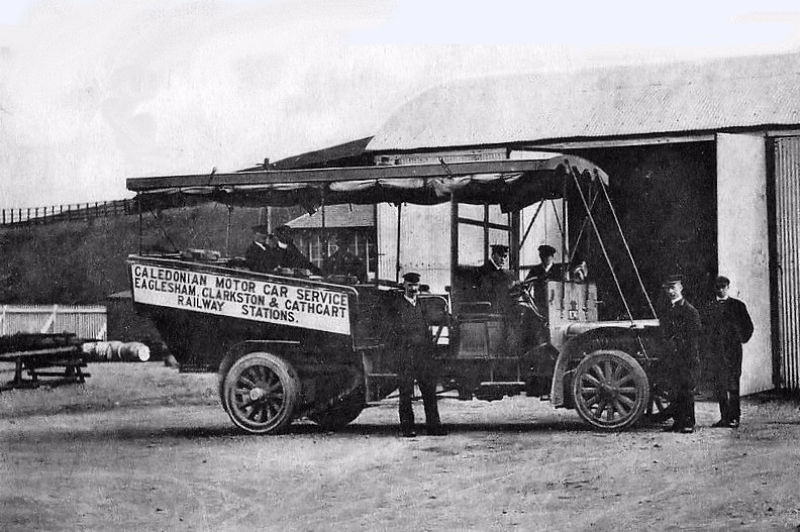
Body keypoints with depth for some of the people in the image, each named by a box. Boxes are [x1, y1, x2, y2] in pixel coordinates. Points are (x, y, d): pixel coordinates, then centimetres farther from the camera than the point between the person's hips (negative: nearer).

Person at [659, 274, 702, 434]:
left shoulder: (690, 311, -5)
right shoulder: (666, 312, 16)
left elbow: (694, 336, -9)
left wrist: (692, 358, -14)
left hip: (687, 358, -6)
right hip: (672, 358, 6)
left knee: (687, 391, -5)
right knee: (675, 392, 7)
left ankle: (689, 423, -1)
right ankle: (678, 422, 12)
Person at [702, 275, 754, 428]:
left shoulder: (737, 305, 5)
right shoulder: (709, 307, 13)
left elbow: (748, 326, 8)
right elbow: (704, 328, 16)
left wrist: (742, 339, 0)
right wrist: (708, 344, 6)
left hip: (732, 349, -3)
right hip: (714, 351, 3)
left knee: (732, 385, -7)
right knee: (719, 386, 4)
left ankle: (734, 418, -5)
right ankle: (724, 417, 10)